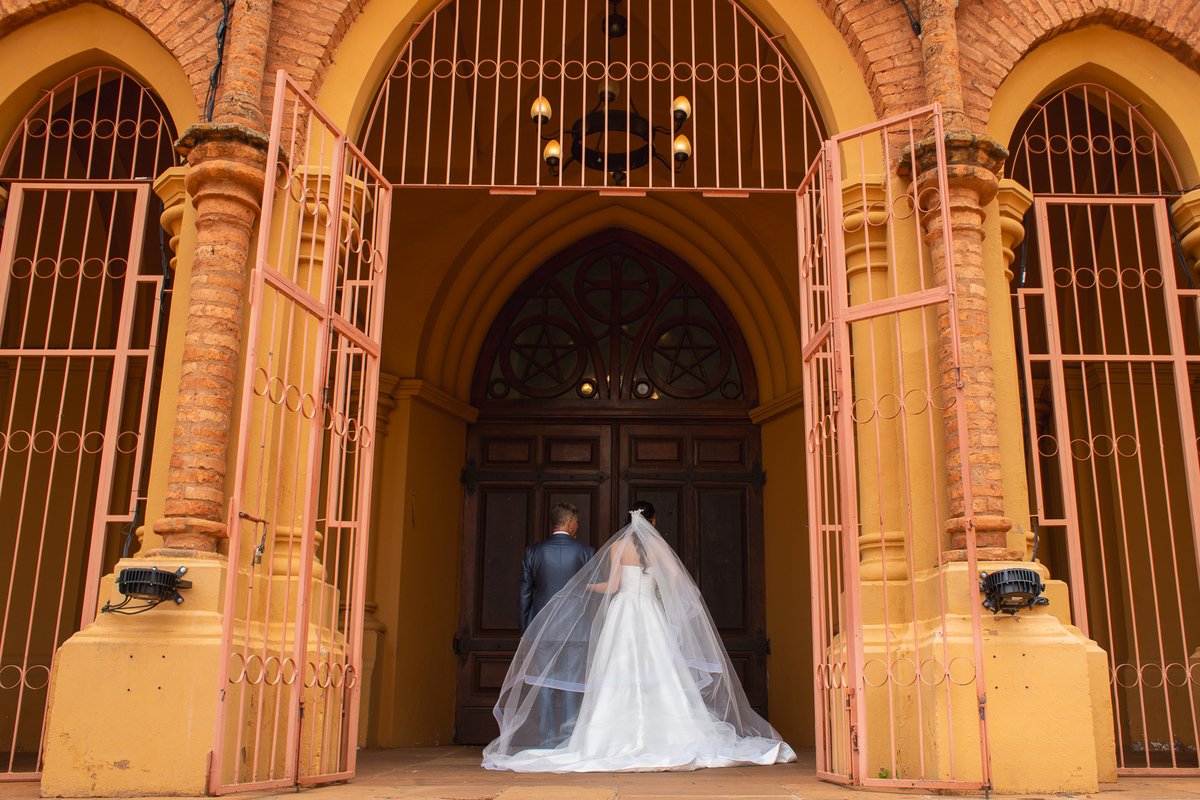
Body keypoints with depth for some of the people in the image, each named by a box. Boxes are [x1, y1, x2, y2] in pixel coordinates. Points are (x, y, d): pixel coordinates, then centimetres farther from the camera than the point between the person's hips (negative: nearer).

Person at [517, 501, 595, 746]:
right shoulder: (585, 551, -2)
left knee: (545, 686, 6)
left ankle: (548, 741, 8)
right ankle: (570, 739, 3)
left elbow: (525, 593, 5)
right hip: (575, 628, -1)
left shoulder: (533, 551, 2)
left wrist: (524, 629, 12)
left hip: (542, 626, 1)